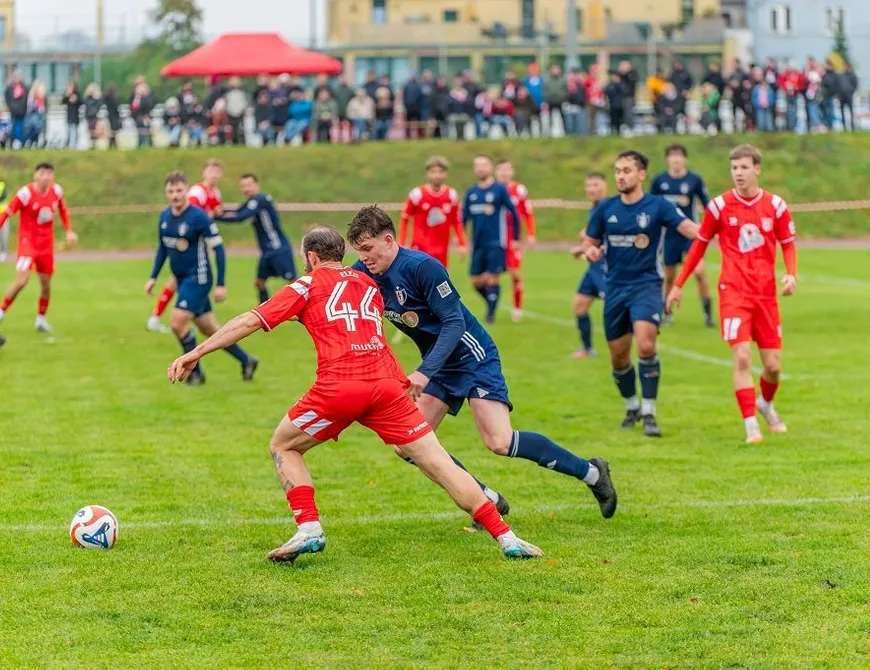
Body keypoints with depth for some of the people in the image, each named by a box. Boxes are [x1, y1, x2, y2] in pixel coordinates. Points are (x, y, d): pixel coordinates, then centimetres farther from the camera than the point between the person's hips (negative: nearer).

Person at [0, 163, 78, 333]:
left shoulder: (56, 191, -1)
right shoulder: (26, 193, -17)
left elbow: (63, 210, 17)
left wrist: (69, 231, 10)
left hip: (46, 243, 5)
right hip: (27, 241, -5)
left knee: (46, 284, 9)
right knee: (22, 280, -19)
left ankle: (41, 319, 27)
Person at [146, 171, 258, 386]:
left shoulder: (199, 217, -16)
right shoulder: (165, 216, 4)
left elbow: (218, 249, -14)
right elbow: (162, 247, 19)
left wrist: (221, 285, -15)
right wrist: (153, 277, 13)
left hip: (198, 278, -7)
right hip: (181, 279, 7)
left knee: (177, 322, -17)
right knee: (209, 328, 12)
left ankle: (196, 372, 1)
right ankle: (246, 361, 27)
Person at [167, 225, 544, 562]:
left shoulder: (309, 284, 15)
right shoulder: (368, 284, 27)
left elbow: (251, 321, 9)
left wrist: (197, 353, 10)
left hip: (339, 386, -3)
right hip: (387, 383, 3)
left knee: (283, 447, 20)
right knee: (438, 463, 4)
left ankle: (309, 530, 4)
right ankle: (505, 537, -3)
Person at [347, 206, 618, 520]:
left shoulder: (422, 267, -23)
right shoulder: (363, 273, -3)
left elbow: (454, 323, -24)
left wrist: (424, 372, -33)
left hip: (473, 357, -8)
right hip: (439, 366, 8)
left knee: (499, 442, -20)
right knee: (407, 446, -3)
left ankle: (590, 472, -3)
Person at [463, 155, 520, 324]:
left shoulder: (500, 190, -5)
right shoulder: (471, 193, 9)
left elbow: (514, 213, -1)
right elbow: (464, 217, 13)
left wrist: (515, 239, 0)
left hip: (496, 243, -5)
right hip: (478, 245, 5)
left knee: (492, 279, -7)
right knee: (476, 281, 5)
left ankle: (491, 312, 4)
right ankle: (492, 303, 28)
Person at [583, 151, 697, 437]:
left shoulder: (657, 206, -7)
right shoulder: (606, 209, 4)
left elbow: (690, 228, -19)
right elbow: (590, 242, 14)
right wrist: (590, 251, -11)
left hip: (646, 285, -4)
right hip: (615, 287, 4)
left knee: (646, 346, -23)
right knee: (618, 357, 9)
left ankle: (648, 413, -13)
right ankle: (631, 407, 34)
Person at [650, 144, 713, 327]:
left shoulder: (694, 180, -3)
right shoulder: (659, 181, 1)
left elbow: (707, 205, 3)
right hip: (669, 235, 2)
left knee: (699, 272, -15)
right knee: (669, 277, 6)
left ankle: (708, 313, -5)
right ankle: (667, 313, 22)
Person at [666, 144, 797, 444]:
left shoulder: (775, 205, 1)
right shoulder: (719, 206, -2)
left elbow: (788, 246, 9)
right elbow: (699, 245, 8)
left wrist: (791, 275, -11)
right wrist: (678, 285, 9)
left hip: (766, 293, 2)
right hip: (734, 292, -2)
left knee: (773, 365, 4)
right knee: (742, 358, -16)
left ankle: (766, 403, 36)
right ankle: (751, 425, -11)